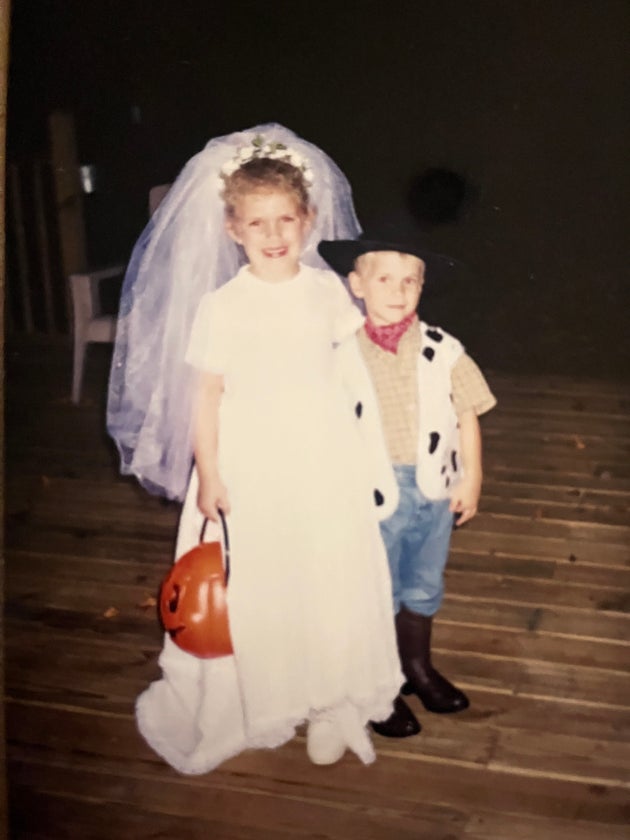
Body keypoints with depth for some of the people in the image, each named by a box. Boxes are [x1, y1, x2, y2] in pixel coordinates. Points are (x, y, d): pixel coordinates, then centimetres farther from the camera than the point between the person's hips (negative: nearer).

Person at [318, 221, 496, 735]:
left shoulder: (442, 350, -5)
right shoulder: (341, 355, -12)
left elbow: (467, 414, 1)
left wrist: (471, 478, 1)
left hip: (435, 487, 3)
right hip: (376, 491, -3)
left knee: (424, 586, 22)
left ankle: (418, 665, 46)